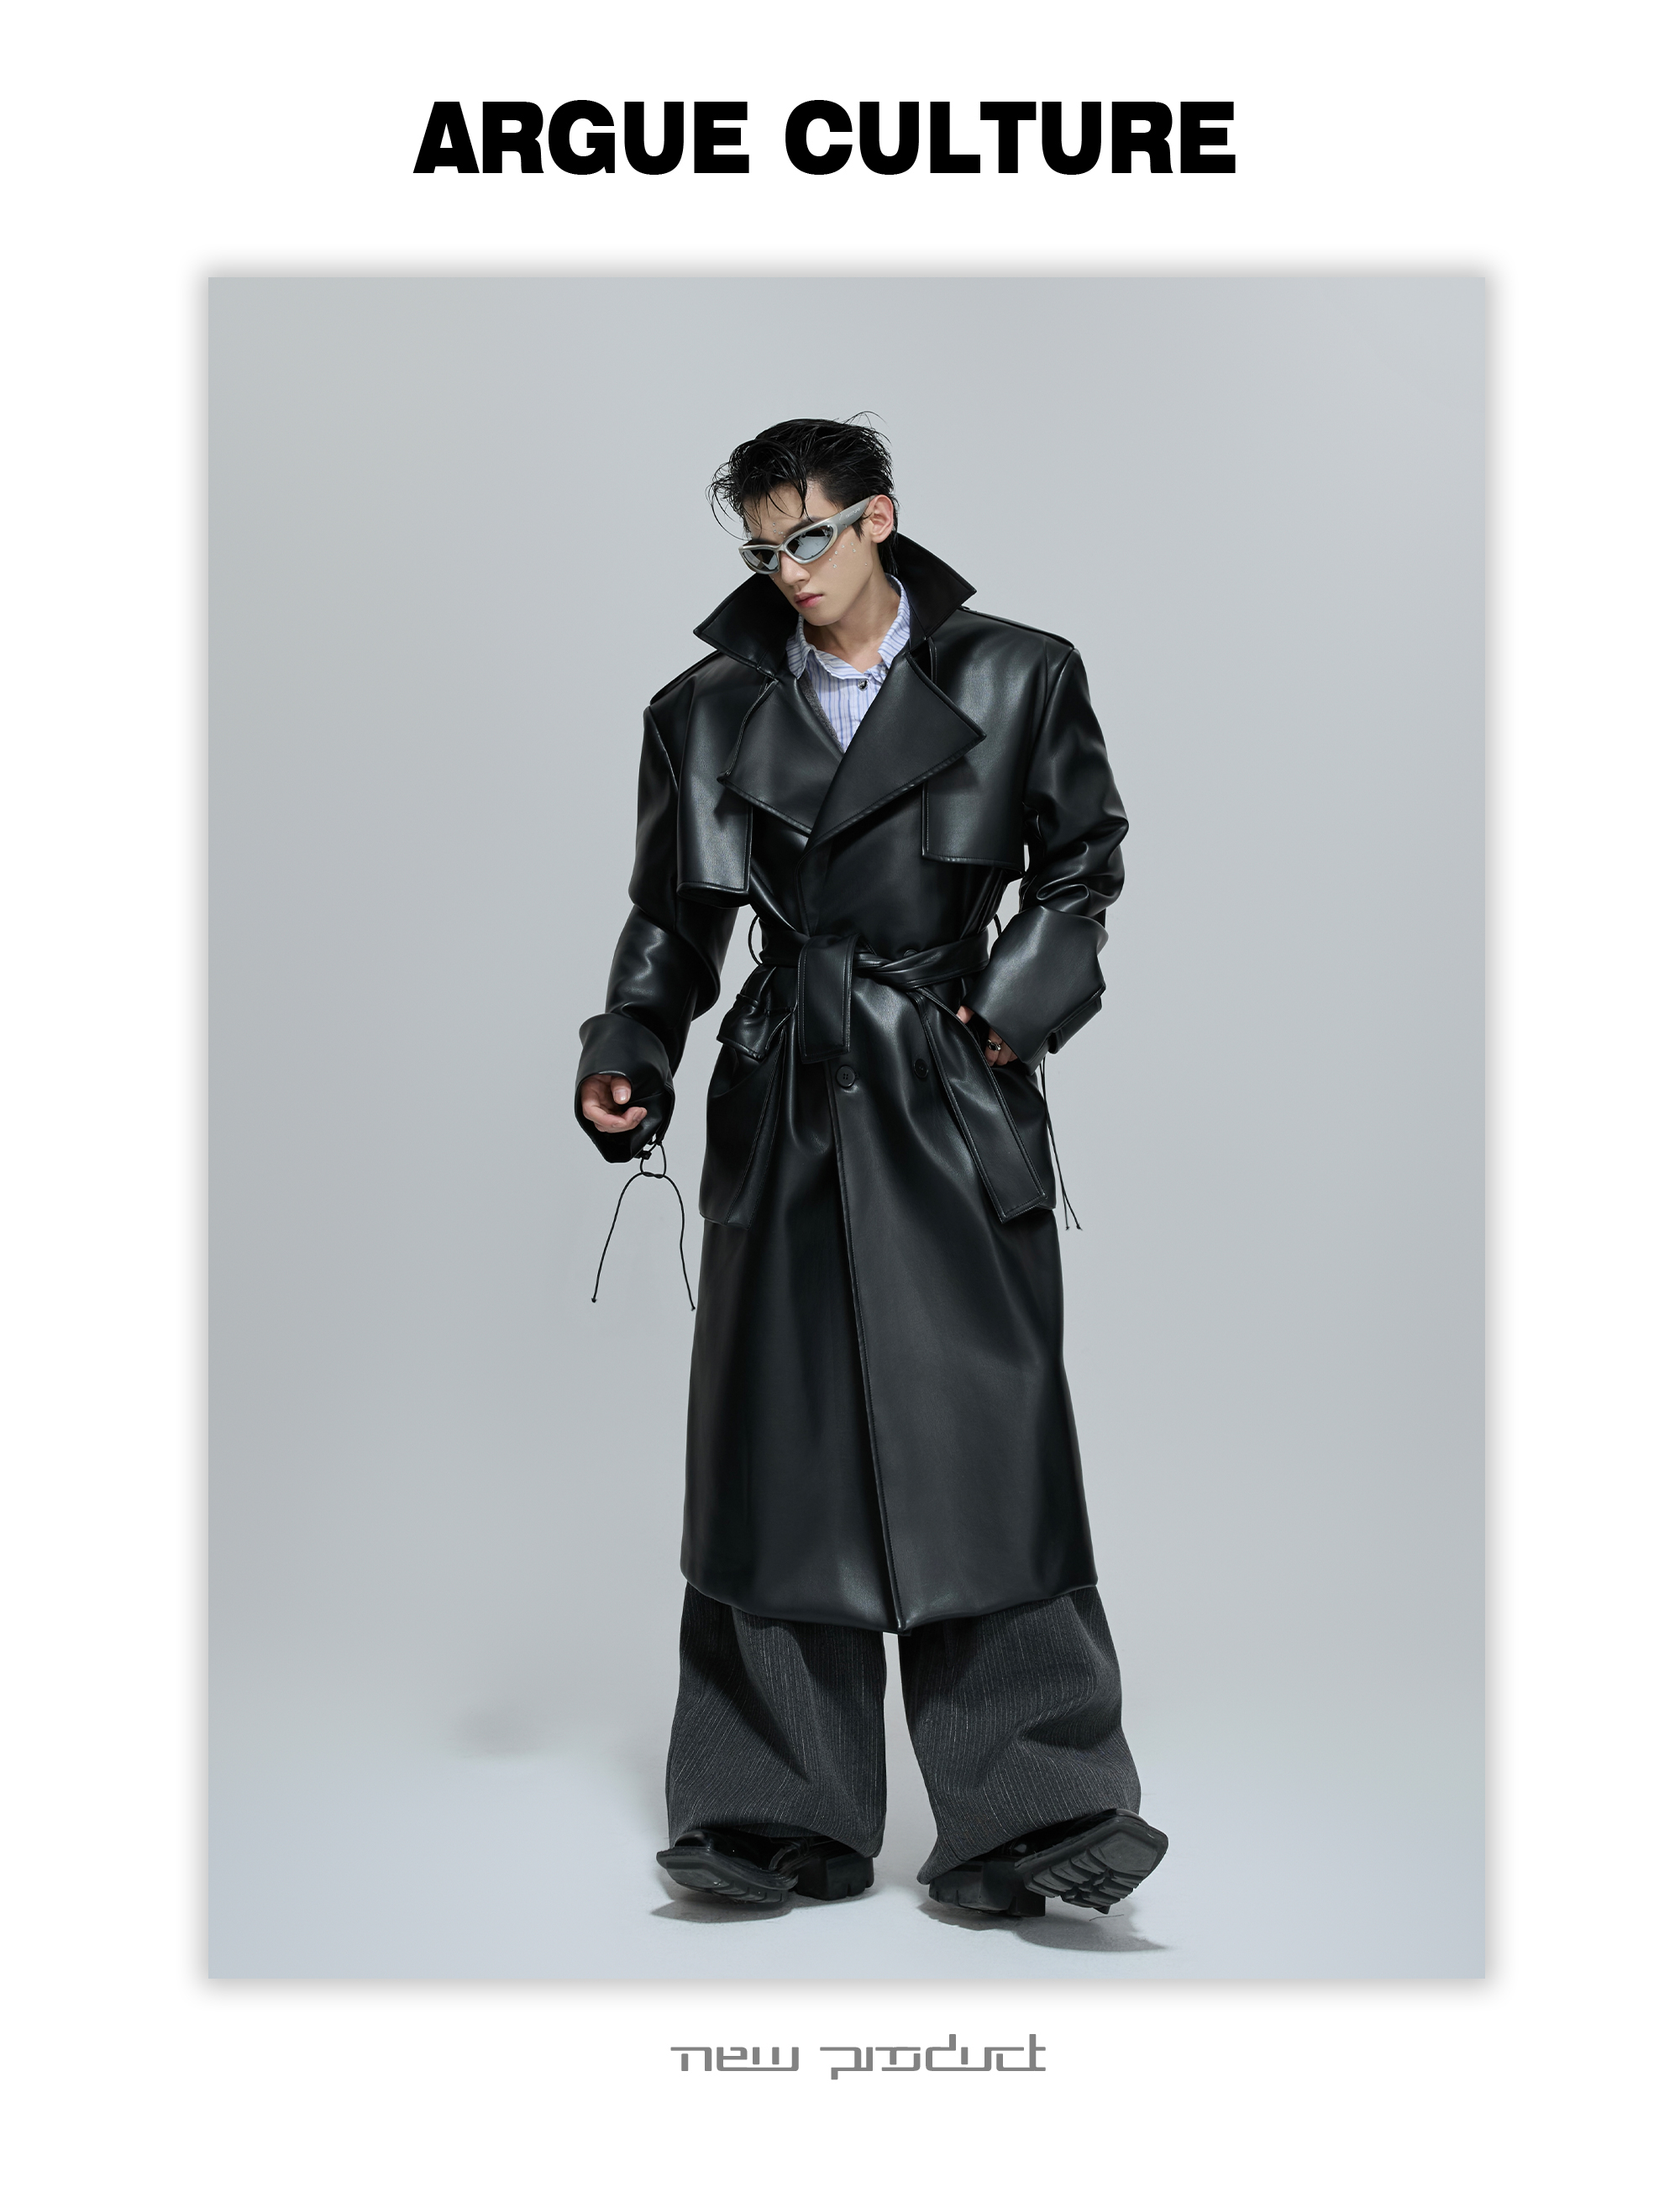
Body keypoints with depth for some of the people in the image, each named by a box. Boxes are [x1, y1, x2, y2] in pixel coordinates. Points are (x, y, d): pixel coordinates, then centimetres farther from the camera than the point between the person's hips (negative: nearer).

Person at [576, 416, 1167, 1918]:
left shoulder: (1016, 679, 4)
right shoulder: (709, 710, 9)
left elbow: (1084, 862, 13)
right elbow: (674, 919, 13)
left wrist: (1025, 999, -1)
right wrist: (627, 1057, -1)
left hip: (956, 1108, -2)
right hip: (786, 1116, 2)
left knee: (986, 1444, -6)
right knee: (777, 1450, 2)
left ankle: (1031, 1821, 2)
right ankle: (787, 1818, 12)